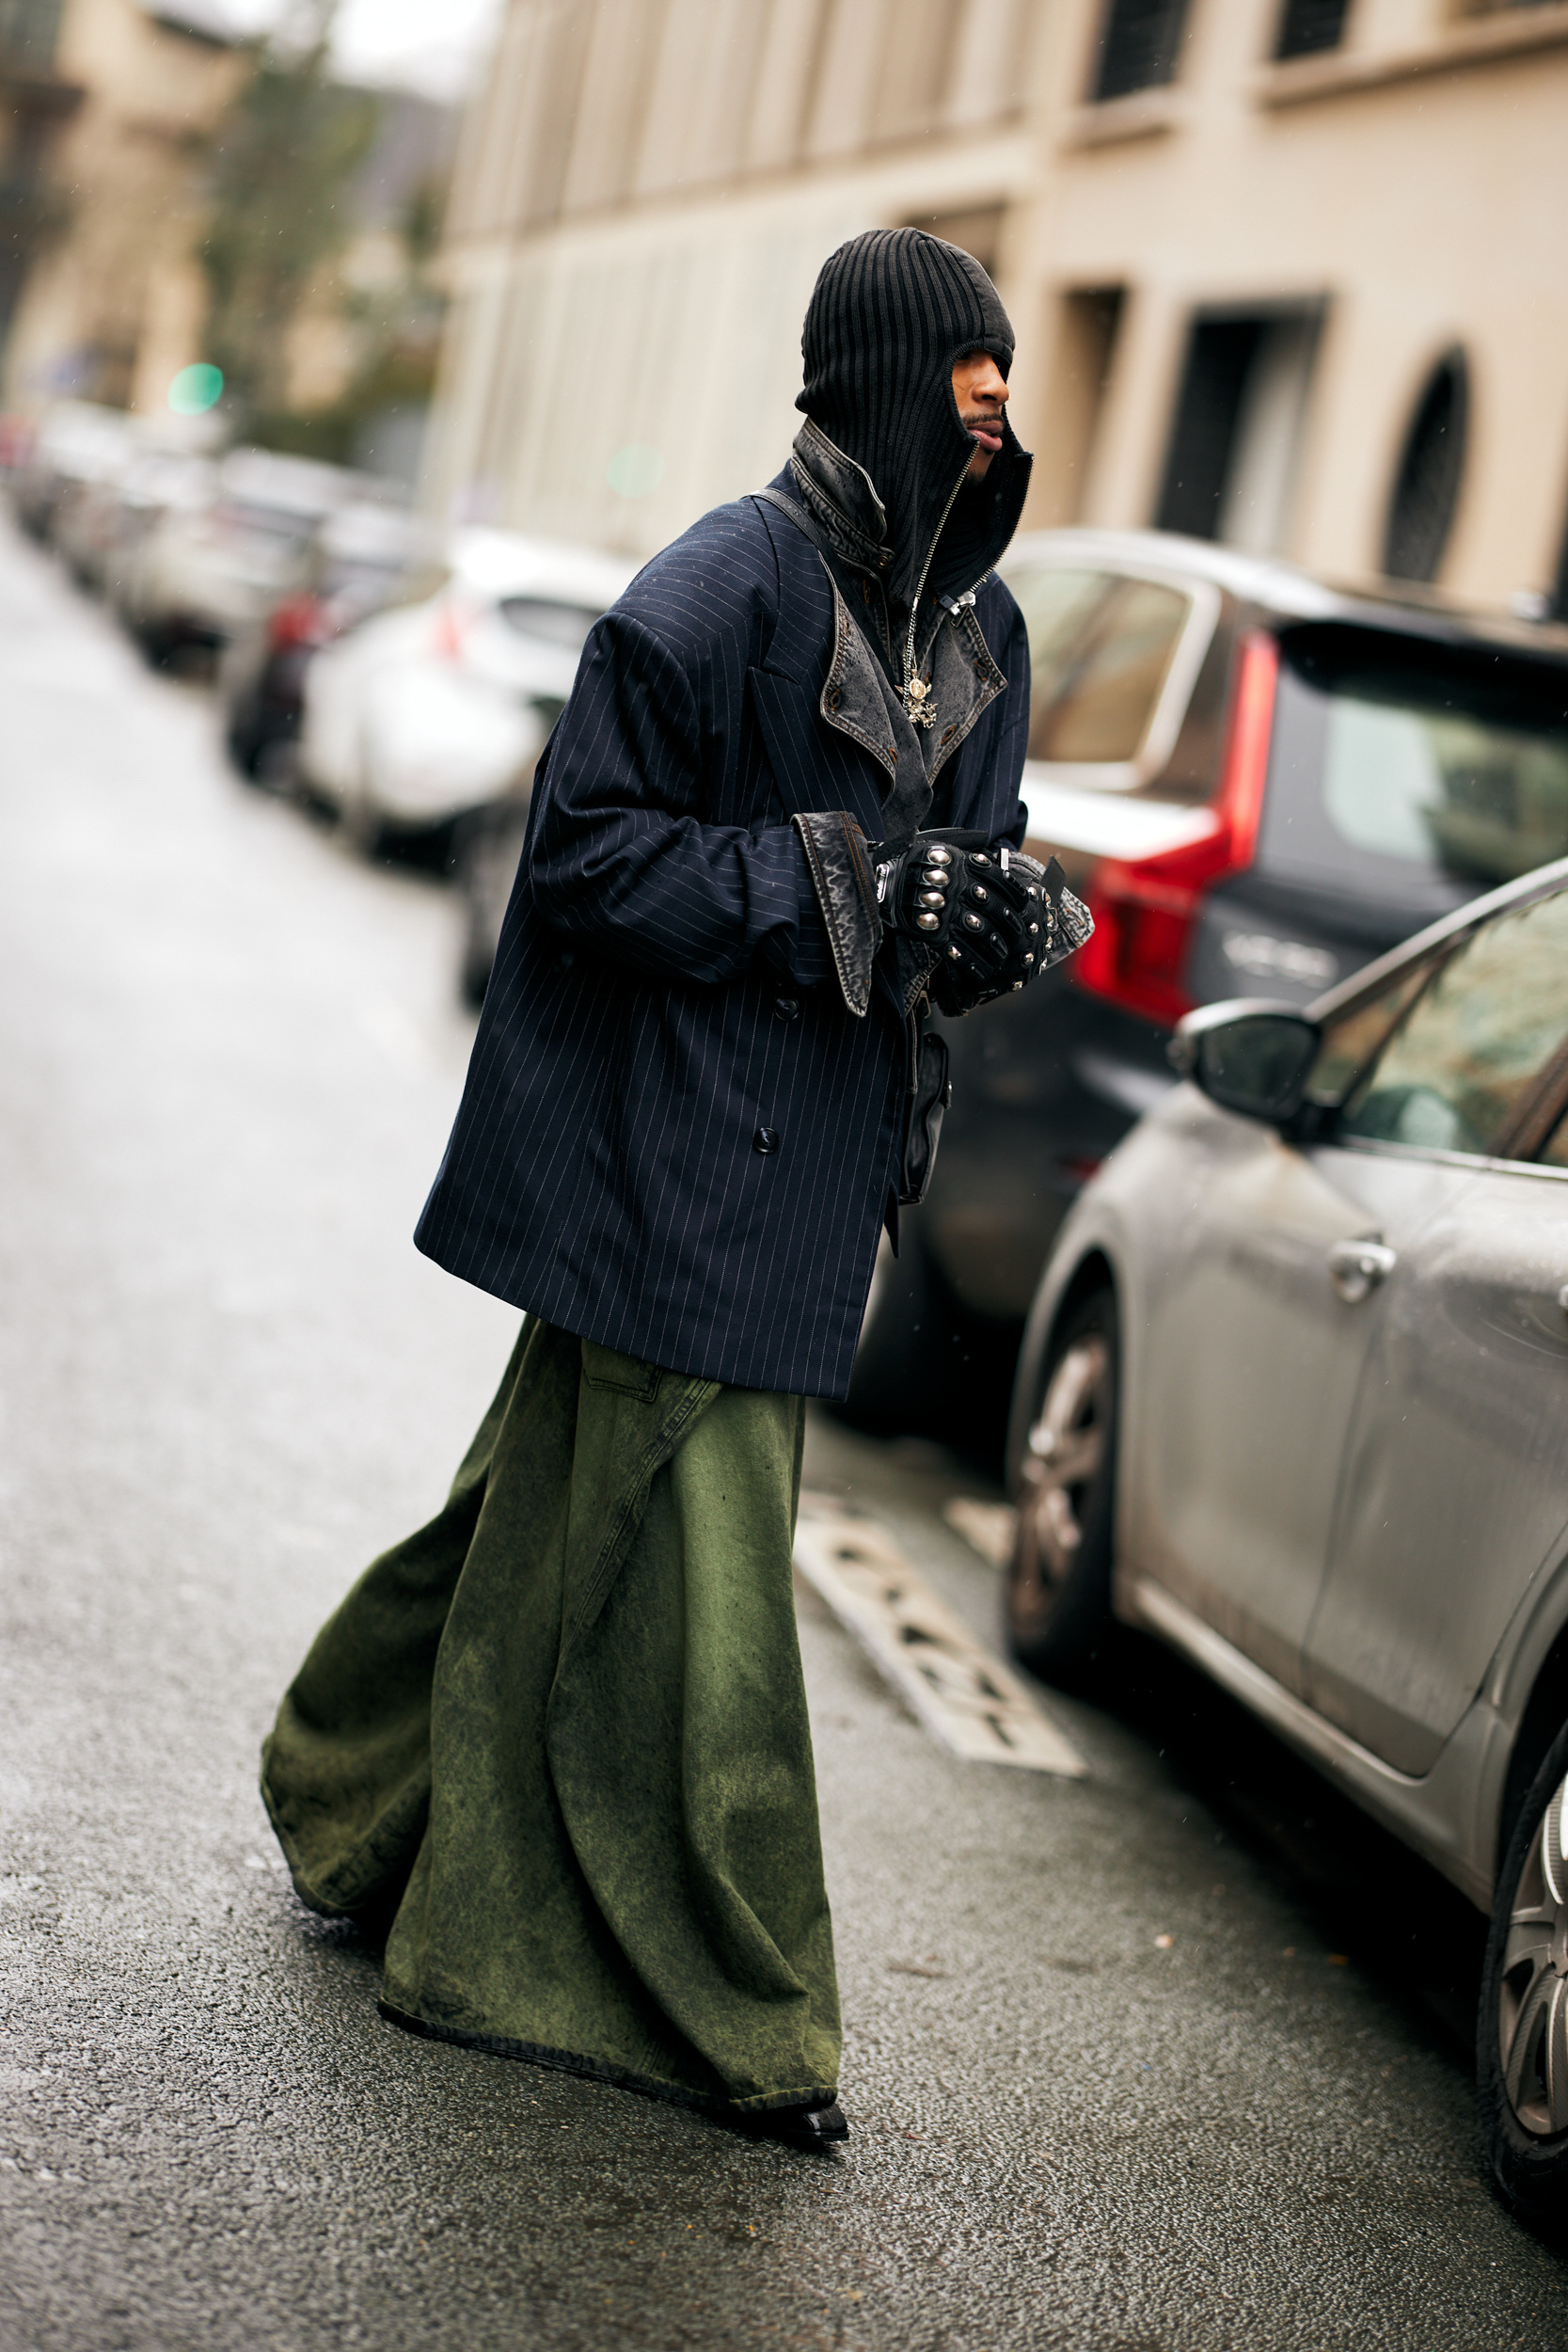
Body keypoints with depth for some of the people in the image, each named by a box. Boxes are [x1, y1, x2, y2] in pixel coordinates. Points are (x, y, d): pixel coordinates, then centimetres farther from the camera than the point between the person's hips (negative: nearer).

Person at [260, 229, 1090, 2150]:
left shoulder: (978, 627, 11)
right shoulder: (724, 589, -13)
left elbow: (961, 861, 18)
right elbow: (592, 846, -14)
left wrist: (1007, 912, -5)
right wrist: (847, 892, -20)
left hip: (811, 1167, 8)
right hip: (682, 1161, -8)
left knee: (567, 1518, 17)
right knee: (681, 1570, -1)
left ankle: (363, 1805, 37)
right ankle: (729, 2013, 12)